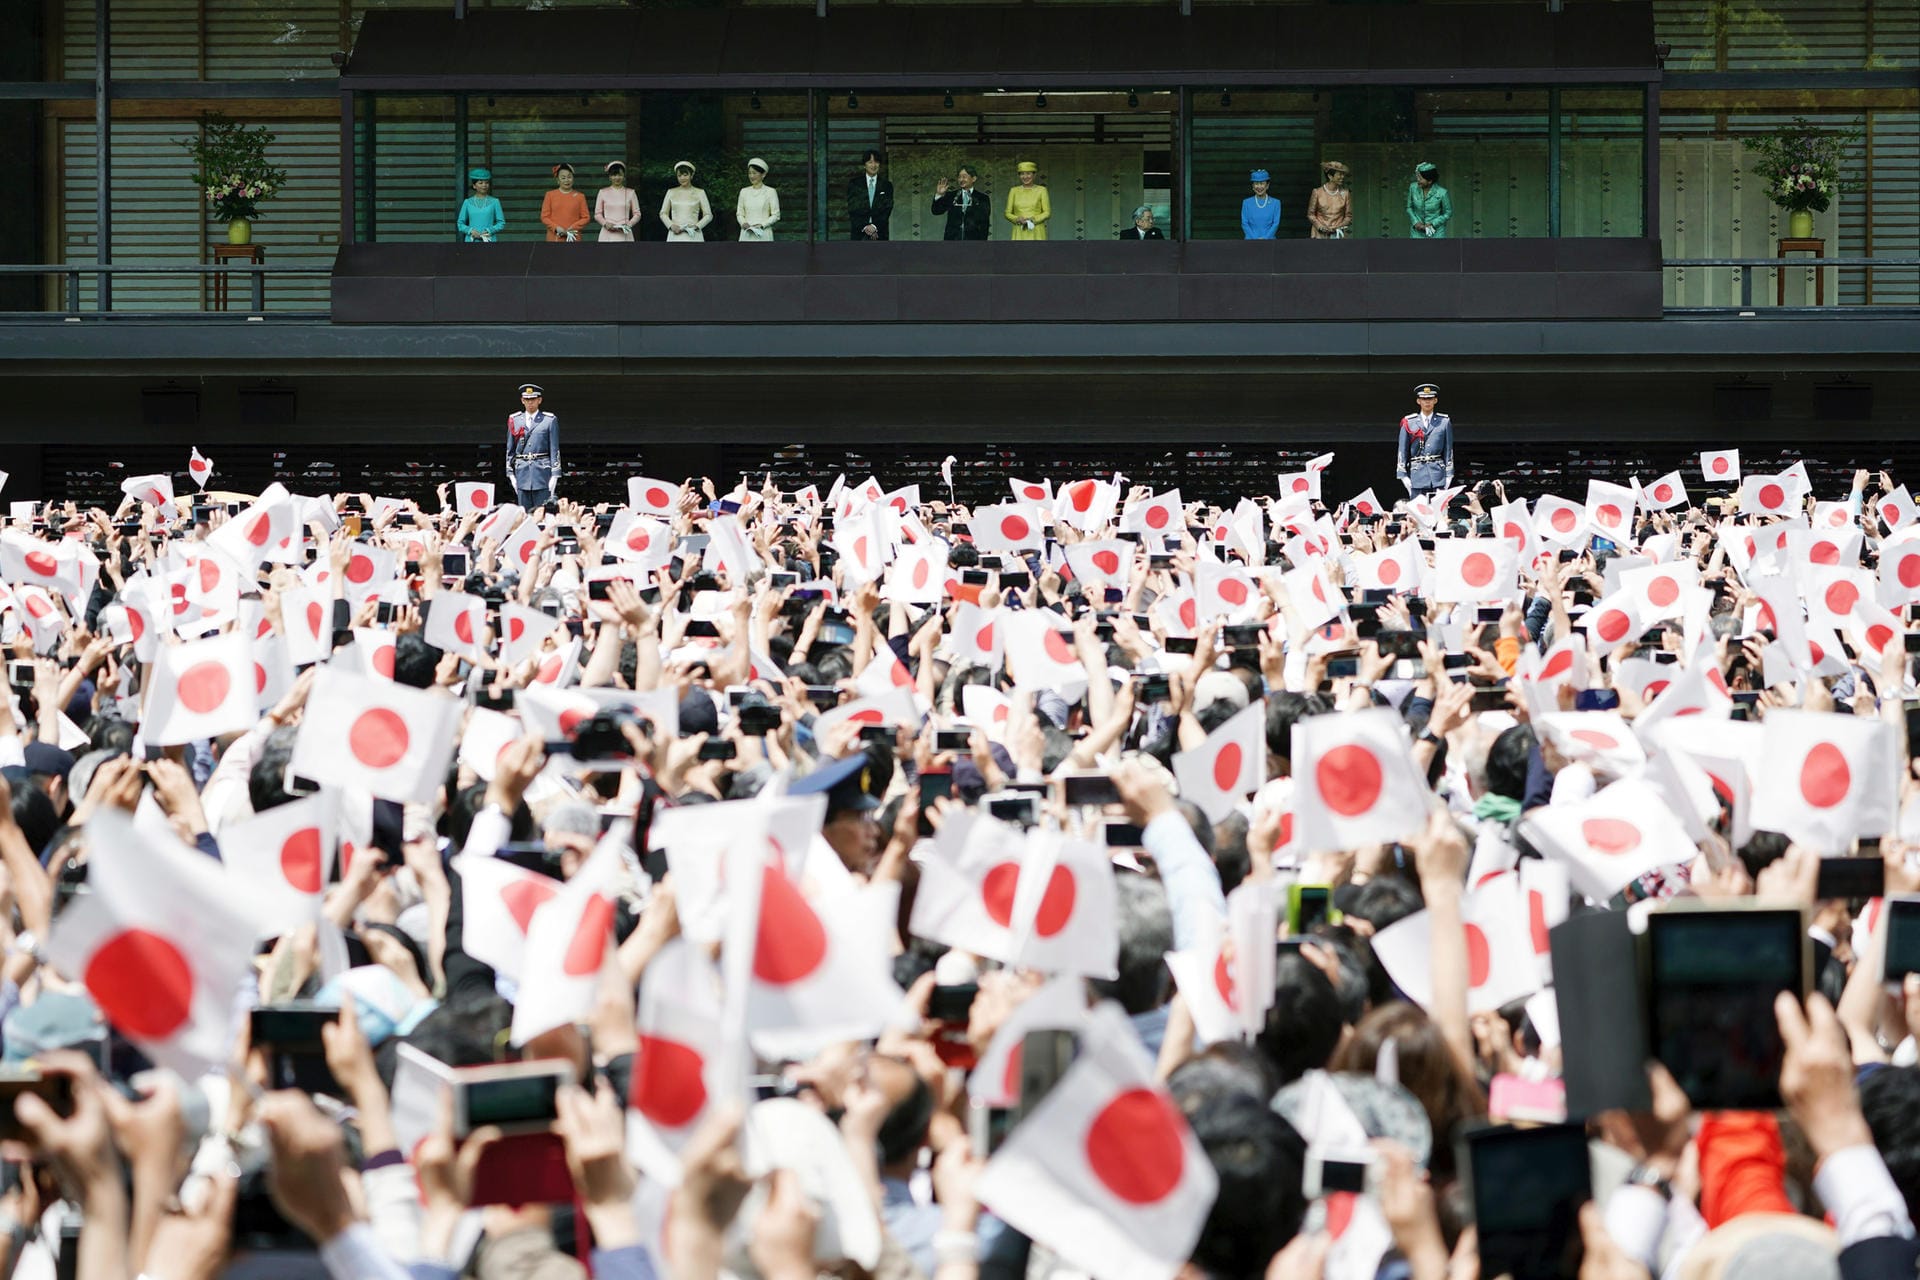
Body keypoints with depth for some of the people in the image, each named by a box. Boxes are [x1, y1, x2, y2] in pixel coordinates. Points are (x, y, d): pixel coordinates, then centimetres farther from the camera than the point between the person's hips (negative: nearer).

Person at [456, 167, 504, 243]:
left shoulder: (494, 202, 4)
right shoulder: (468, 202, 8)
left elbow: (501, 223, 5)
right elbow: (460, 224, 10)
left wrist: (489, 231, -12)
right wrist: (470, 231, -9)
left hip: (489, 242, -1)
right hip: (472, 242, 1)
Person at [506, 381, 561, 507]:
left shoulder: (550, 420, 3)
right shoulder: (514, 420, 10)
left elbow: (555, 450, 0)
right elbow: (510, 450, 13)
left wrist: (554, 476, -6)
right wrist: (511, 473, 6)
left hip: (542, 472, -3)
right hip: (522, 472, 3)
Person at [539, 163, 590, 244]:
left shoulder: (580, 196, 9)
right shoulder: (550, 195, 9)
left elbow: (586, 218, 7)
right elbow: (544, 217, 6)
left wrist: (573, 228, -9)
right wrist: (556, 228, -9)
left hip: (573, 239, 0)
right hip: (554, 239, 0)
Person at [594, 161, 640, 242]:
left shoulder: (630, 193, 8)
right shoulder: (603, 192, 9)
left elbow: (637, 214, 8)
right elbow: (597, 214, 10)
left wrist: (628, 224, -10)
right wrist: (605, 223, -8)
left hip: (624, 235, 0)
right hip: (607, 234, 0)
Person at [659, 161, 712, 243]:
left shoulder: (699, 193, 7)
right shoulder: (671, 192, 12)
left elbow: (708, 215, 7)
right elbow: (663, 213, 16)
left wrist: (696, 226, -8)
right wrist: (671, 225, -3)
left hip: (693, 236, -1)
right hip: (675, 236, 1)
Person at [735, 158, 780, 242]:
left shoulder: (770, 192, 1)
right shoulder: (744, 192, 12)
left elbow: (776, 215, 0)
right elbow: (739, 213, 14)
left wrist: (762, 225, -13)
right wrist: (743, 223, -7)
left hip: (763, 234, -3)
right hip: (747, 235, 3)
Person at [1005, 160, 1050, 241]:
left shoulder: (1041, 190, 6)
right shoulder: (1014, 191, 12)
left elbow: (1047, 213, 2)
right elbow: (1008, 213, 11)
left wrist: (1034, 219, -15)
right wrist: (1017, 219, -10)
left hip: (1036, 233, -2)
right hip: (1020, 233, 2)